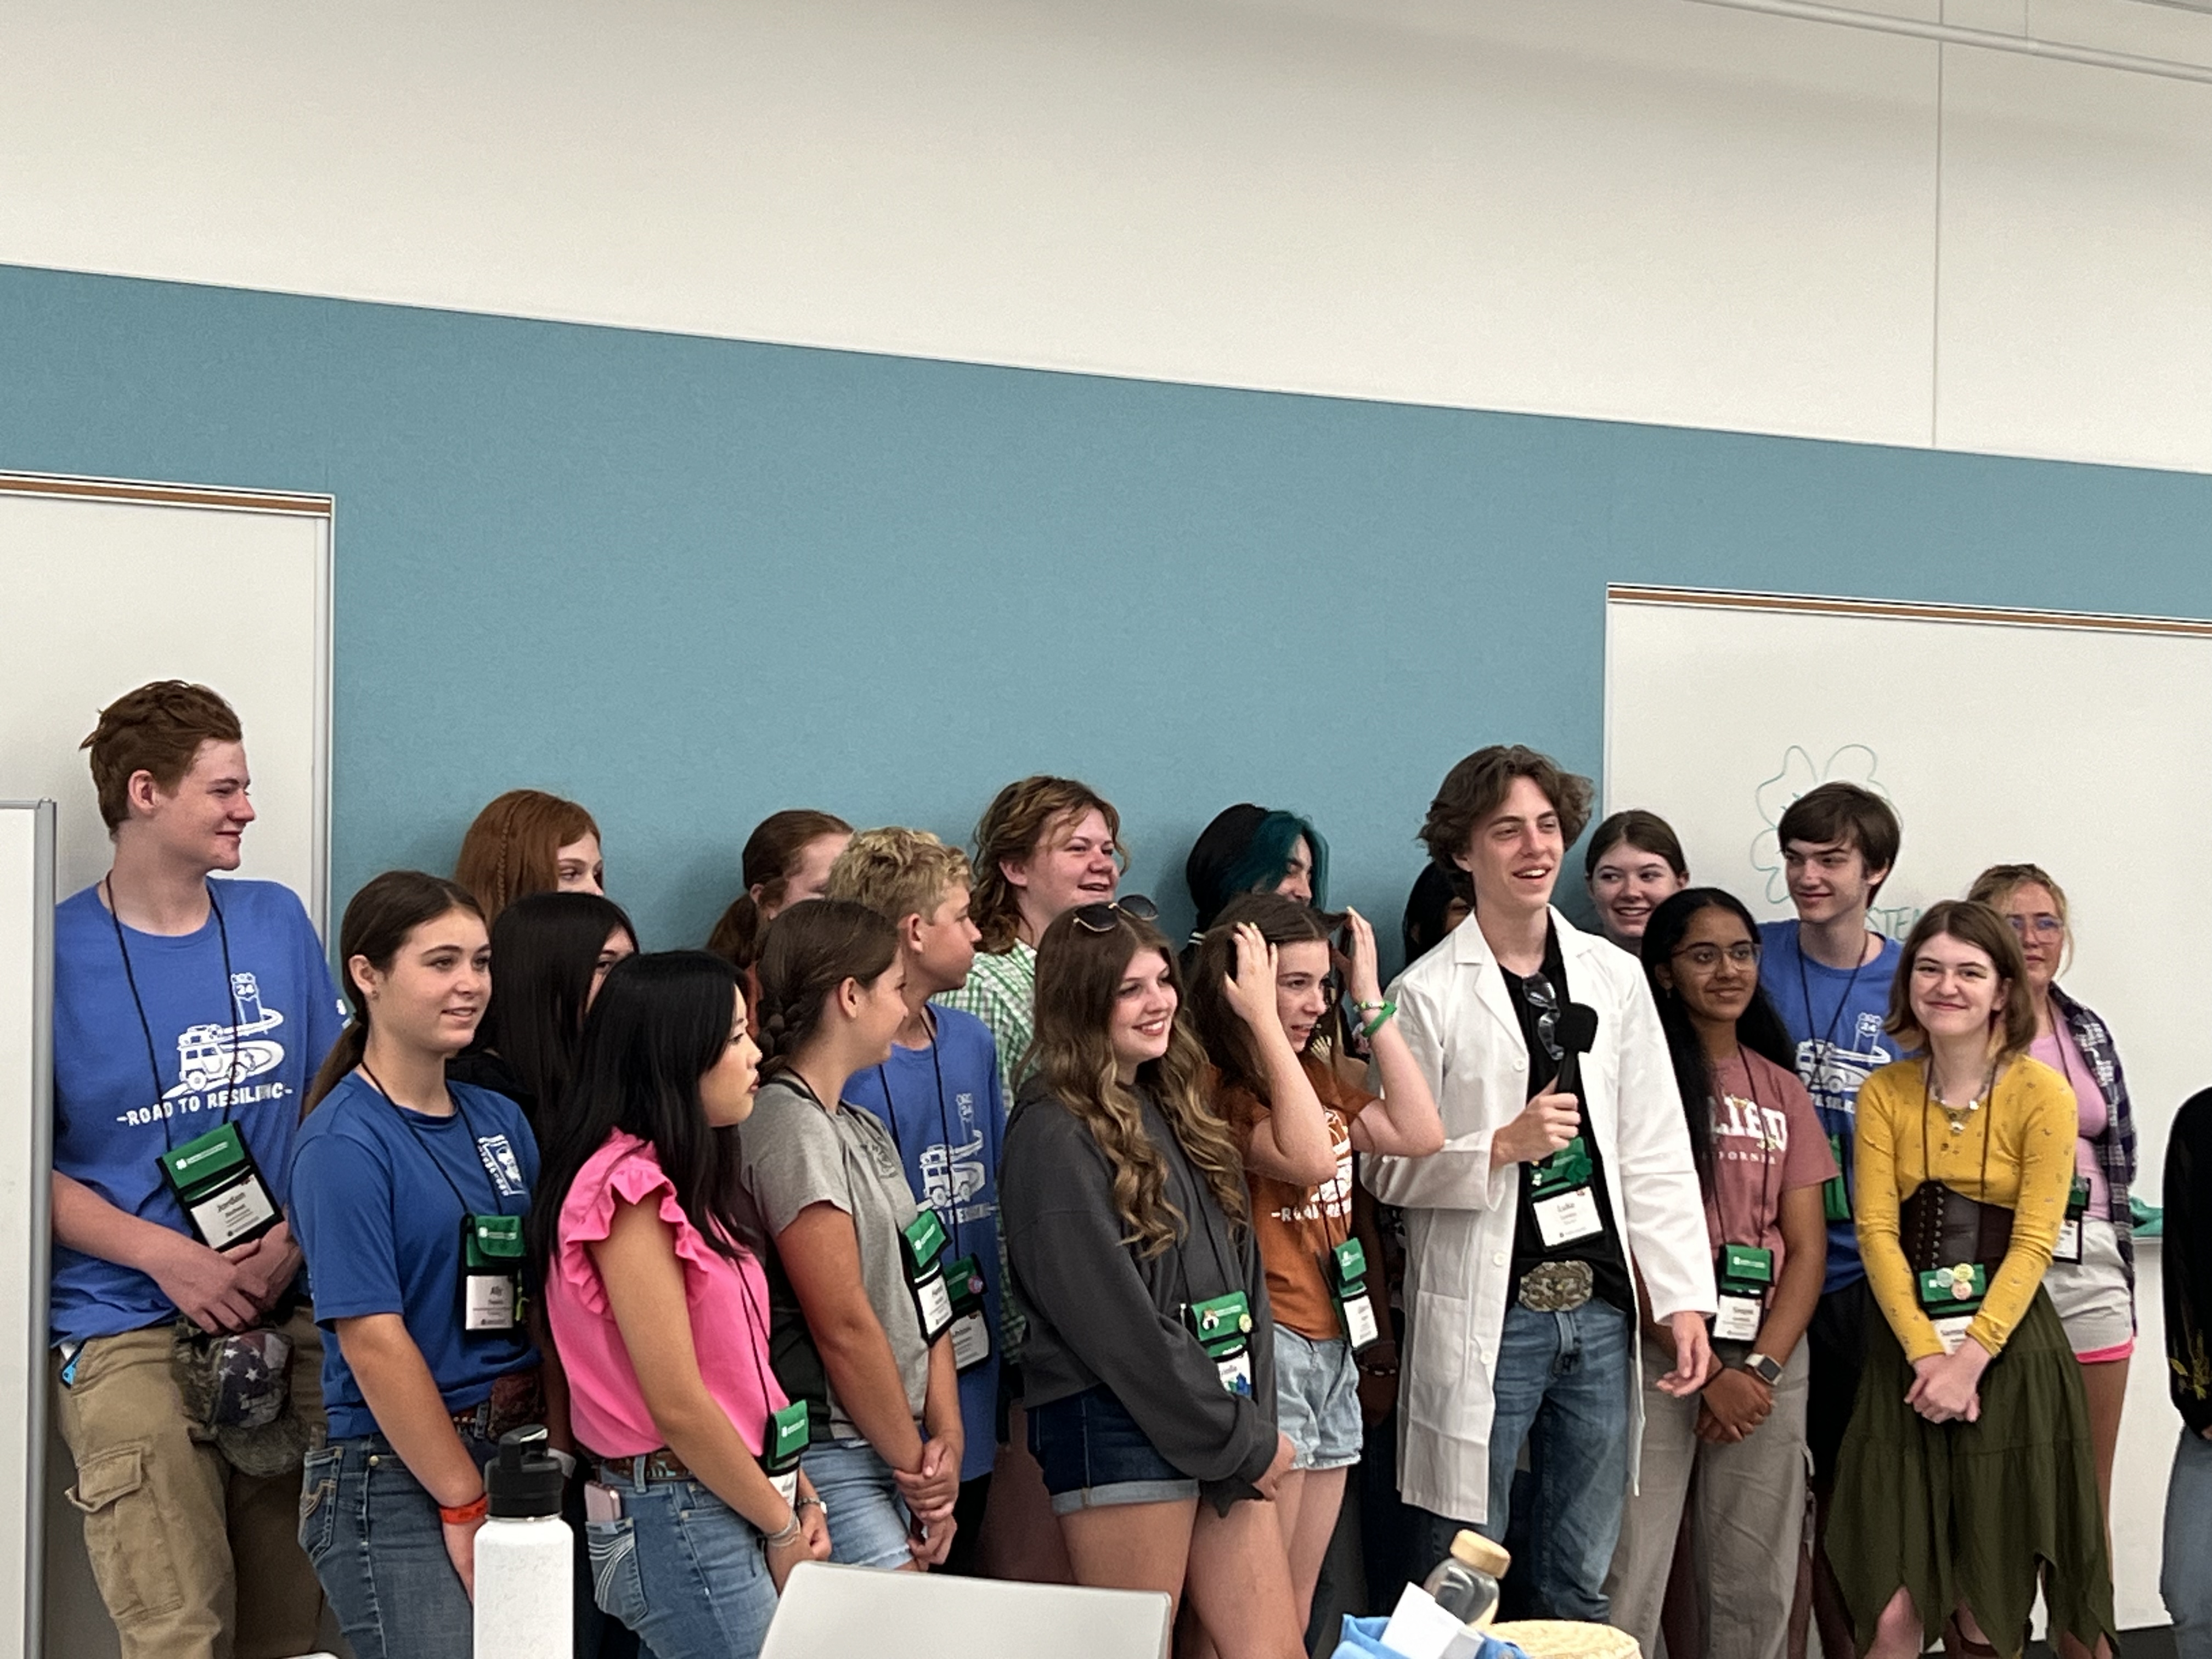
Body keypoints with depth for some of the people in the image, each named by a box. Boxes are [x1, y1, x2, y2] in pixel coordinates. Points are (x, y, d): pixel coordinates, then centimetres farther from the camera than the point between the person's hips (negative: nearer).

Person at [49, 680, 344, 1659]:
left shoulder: (276, 924, 10)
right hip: (129, 1334, -4)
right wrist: (166, 1255, -13)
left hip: (289, 1321, 4)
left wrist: (295, 1237, -4)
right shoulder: (56, 953, -2)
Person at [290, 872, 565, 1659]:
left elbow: (545, 1311, 8)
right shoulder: (344, 1143, -11)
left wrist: (558, 1465, -2)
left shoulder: (502, 1120, 9)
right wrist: (465, 1506, -14)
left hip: (517, 1466, 7)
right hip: (397, 1483, -7)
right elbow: (373, 1339, -15)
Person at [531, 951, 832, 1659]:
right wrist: (782, 1527, -9)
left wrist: (797, 1493, 6)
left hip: (731, 1512, 9)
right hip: (684, 1521, -9)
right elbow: (677, 1405, -18)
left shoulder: (678, 1183, 13)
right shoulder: (629, 1186, -16)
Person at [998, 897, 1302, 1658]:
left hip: (1228, 1426, 8)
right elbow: (1116, 1320, -15)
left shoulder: (1178, 1109, 15)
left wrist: (1256, 1423, 2)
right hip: (1119, 1431, -8)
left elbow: (1241, 1271, 14)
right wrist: (1239, 1441, -10)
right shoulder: (1055, 1136, -11)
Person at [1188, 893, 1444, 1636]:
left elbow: (1419, 1134, 5)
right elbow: (1309, 1158, -27)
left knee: (1298, 1607, 13)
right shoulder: (1215, 1087, -13)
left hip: (1334, 1345, 9)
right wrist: (1265, 1024, -24)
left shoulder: (1316, 1078, 14)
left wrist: (1371, 1003, 6)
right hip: (1269, 1346, -9)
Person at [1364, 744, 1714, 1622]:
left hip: (1601, 1311, 4)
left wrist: (1684, 1298, 2)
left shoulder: (1614, 977, 8)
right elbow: (1387, 1168, -5)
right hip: (1486, 1319, -4)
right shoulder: (1427, 995, -5)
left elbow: (1657, 1153, 8)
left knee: (1582, 1582, 13)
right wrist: (1502, 1147, -19)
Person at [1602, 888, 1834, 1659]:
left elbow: (1807, 1248, 9)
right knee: (1627, 1585, -9)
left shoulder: (1781, 1090, 14)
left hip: (1766, 1359, 5)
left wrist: (1760, 1368, -6)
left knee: (1757, 1590, 6)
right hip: (1657, 1353, -5)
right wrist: (1707, 1369, -11)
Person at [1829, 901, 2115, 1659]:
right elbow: (1877, 1231, -2)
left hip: (2012, 1351, -2)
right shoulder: (1883, 1094, 4)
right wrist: (1925, 1353, -14)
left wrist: (1971, 1358, -16)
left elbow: (2034, 1242, -8)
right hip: (1905, 1353, 2)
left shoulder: (2042, 1094, -4)